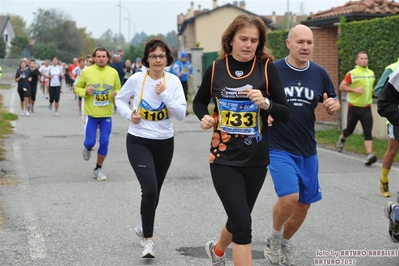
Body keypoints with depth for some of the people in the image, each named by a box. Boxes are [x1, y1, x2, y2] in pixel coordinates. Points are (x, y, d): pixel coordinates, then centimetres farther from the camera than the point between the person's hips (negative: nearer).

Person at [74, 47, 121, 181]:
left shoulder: (113, 72, 1)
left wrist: (117, 94, -11)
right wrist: (85, 92, -16)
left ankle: (98, 169, 22)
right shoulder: (86, 72, -4)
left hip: (107, 114, 2)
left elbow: (118, 89, 12)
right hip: (91, 114, -2)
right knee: (90, 141, -3)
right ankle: (87, 148, 37)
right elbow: (77, 88, 4)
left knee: (104, 142, 3)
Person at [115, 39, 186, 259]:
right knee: (149, 189, -17)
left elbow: (181, 114, -11)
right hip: (138, 141, -3)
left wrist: (164, 95, -21)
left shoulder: (173, 81, -7)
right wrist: (129, 115, -11)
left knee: (155, 191, 16)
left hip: (164, 143, 3)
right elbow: (120, 99, 7)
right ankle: (148, 239, -3)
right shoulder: (136, 79, -10)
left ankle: (144, 227, 43)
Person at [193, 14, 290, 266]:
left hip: (256, 160, 2)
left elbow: (285, 114, -6)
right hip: (224, 158, -1)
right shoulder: (216, 69, -3)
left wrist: (266, 103, -26)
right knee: (243, 224, -11)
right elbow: (199, 101, 15)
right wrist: (204, 117, -6)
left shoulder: (267, 68, -6)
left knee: (239, 218, 19)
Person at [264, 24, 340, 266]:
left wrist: (334, 105, -10)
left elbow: (334, 104, 13)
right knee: (289, 197, -22)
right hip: (279, 148, -4)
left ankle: (285, 243, 38)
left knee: (304, 203, 11)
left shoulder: (319, 73, 1)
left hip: (308, 150, 5)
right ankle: (274, 236, 8)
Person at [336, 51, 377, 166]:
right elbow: (341, 87, -12)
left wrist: (373, 92, 7)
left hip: (366, 108, 3)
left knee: (368, 132, -11)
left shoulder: (371, 73, 9)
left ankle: (370, 155, -20)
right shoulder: (352, 73, -9)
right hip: (354, 107, -3)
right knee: (350, 129, 14)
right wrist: (354, 90, -22)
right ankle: (342, 139, 48)